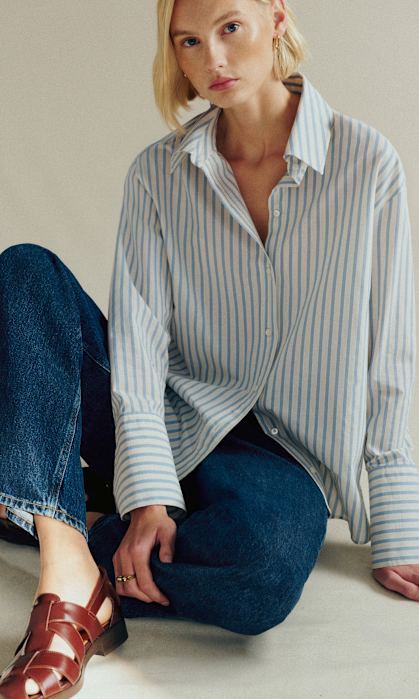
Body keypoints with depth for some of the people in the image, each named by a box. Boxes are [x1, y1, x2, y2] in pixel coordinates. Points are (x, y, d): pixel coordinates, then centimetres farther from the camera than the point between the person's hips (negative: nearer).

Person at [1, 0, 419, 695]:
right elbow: (138, 337, -8)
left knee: (263, 565, -38)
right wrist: (148, 491, -22)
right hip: (167, 424, 3)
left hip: (280, 451, -2)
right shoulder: (157, 173, 2)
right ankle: (70, 579, -30)